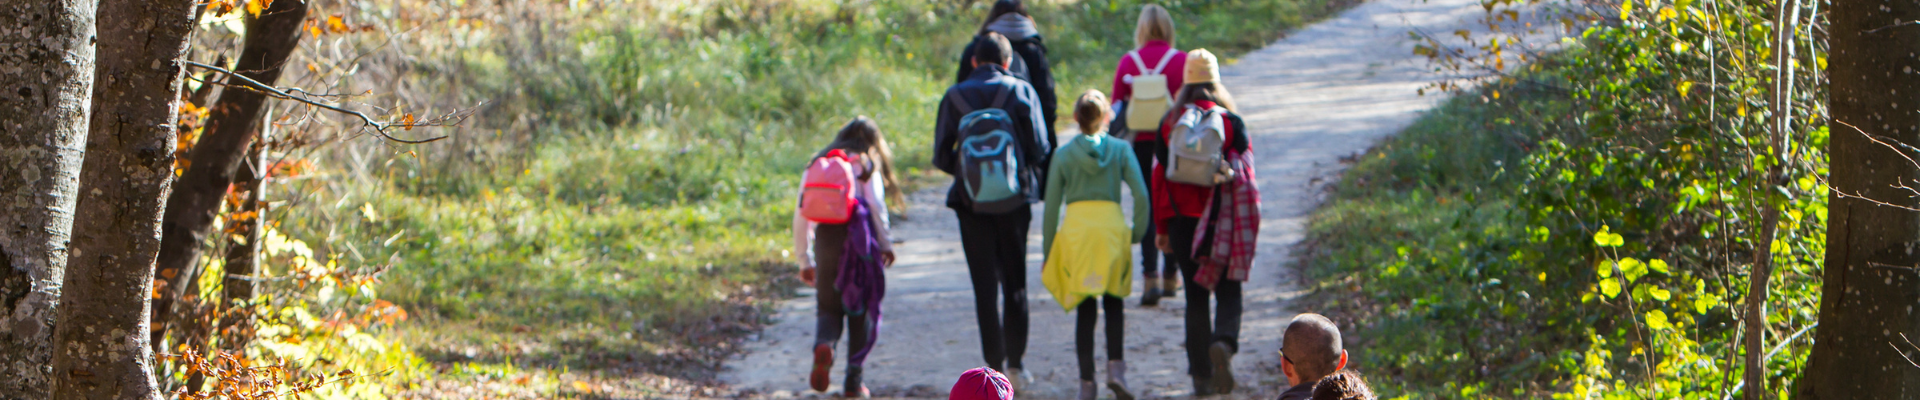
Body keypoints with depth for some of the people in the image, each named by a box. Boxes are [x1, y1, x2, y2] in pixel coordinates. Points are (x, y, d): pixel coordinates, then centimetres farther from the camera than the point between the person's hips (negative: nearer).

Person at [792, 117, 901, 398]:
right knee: (860, 310, 8)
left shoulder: (818, 164, 18)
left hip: (825, 239, 2)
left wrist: (805, 260, 18)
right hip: (857, 236, -2)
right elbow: (876, 206, -4)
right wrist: (886, 244, 6)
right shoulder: (867, 165, 9)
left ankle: (823, 345, -22)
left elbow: (802, 214, 14)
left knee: (828, 306, 12)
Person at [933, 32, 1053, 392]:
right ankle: (1015, 363, 13)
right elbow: (1039, 148, -6)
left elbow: (941, 156, -2)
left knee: (985, 288, 5)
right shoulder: (1021, 92, -4)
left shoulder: (954, 97, -2)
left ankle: (995, 366, 2)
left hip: (972, 203, 0)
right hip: (1014, 201, 0)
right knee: (1015, 284, 12)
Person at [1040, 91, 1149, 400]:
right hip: (1111, 225, 0)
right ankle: (1116, 367, -5)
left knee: (1085, 310, 7)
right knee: (1114, 304, 14)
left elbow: (1051, 206, 6)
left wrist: (1048, 252, 11)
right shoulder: (1121, 150, 6)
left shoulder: (1063, 154, 6)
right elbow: (1141, 195, -3)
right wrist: (1138, 232, 10)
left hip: (1075, 229, 0)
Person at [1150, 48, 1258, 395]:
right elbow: (1246, 177, -4)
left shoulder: (1170, 123, 1)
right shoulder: (1232, 122, -3)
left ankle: (1201, 374, 8)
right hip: (1223, 222, -2)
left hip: (1183, 222, 2)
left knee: (1196, 297, 9)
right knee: (1228, 292, 7)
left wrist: (1161, 228, 8)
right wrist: (1247, 224, 4)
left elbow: (1159, 176, 2)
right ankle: (1224, 342, -23)